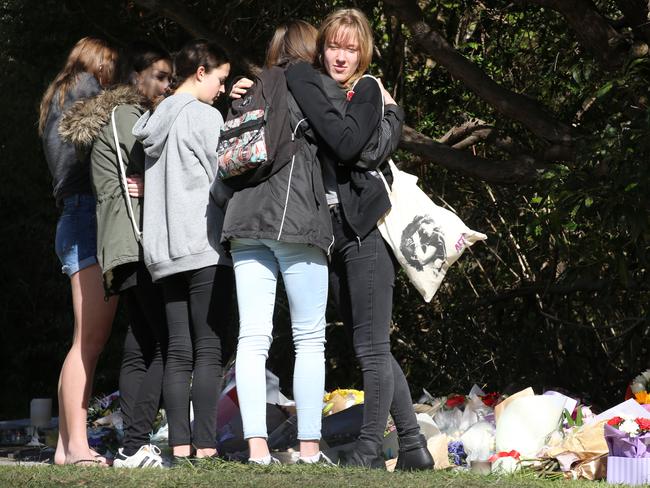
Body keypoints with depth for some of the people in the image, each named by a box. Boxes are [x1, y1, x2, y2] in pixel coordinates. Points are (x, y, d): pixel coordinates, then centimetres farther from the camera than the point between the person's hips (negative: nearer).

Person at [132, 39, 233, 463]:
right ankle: (205, 445, -12)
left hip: (165, 251, 7)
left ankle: (180, 445, -1)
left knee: (179, 351, 4)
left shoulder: (154, 122, 19)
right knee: (209, 349, -7)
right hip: (205, 245, -7)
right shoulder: (204, 116, -5)